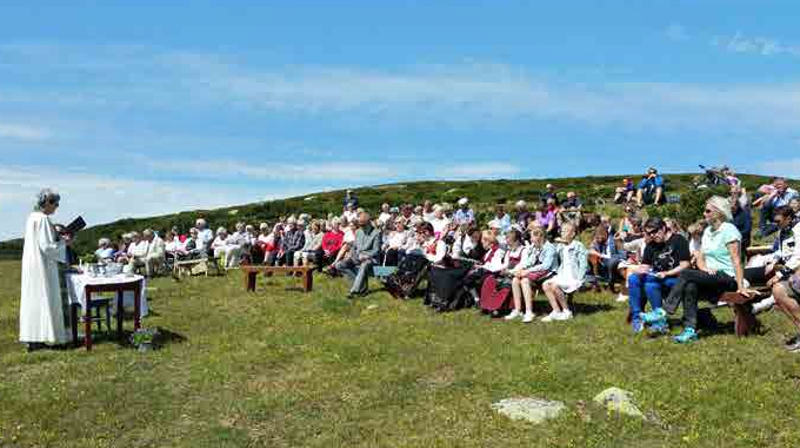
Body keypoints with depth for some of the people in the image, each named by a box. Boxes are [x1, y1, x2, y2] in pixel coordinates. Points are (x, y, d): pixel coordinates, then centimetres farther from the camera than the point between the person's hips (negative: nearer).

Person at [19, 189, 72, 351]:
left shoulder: (32, 217, 10)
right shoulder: (43, 219, -18)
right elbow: (47, 247, -21)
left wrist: (58, 238, 12)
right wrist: (64, 242, -7)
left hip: (31, 265, 9)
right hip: (42, 266, -9)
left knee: (32, 299, 12)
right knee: (44, 299, -2)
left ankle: (31, 337, 17)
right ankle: (37, 339, 1)